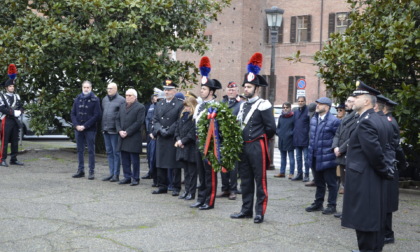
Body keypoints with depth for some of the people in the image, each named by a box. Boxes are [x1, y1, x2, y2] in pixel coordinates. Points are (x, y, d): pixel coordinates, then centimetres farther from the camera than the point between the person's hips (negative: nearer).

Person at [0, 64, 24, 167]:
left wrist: (20, 111, -8)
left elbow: (21, 107, 14)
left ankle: (14, 159, 14)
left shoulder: (17, 96, 16)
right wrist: (12, 112, -21)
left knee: (15, 141, 8)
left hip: (15, 120, 6)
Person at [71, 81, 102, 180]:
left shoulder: (95, 100, -3)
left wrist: (85, 126, -13)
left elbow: (97, 115, -9)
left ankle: (91, 172, 4)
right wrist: (76, 125, -7)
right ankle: (81, 170, 18)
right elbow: (73, 113, 9)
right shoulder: (77, 99, 9)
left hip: (90, 130, -4)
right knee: (80, 150, 10)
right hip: (78, 129, 4)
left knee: (91, 150, 0)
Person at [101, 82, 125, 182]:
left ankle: (116, 174, 3)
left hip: (115, 130, -7)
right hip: (105, 130, 7)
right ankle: (111, 173, 18)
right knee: (109, 152, 11)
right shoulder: (104, 99, 14)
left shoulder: (121, 100, -7)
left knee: (116, 152, -2)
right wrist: (103, 127, 14)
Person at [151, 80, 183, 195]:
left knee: (175, 164, 1)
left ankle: (176, 188, 8)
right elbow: (155, 120, 9)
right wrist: (160, 130, -9)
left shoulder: (180, 104, -3)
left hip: (174, 138, -5)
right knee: (160, 164, 8)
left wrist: (168, 132, -14)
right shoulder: (159, 104, 14)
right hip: (161, 139, 5)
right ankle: (162, 186, 18)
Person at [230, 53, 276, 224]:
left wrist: (260, 139, 2)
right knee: (245, 180, 12)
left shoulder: (263, 105, -10)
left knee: (260, 180, 0)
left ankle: (260, 212, 6)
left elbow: (271, 128, -10)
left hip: (257, 147, -8)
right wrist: (240, 141, 9)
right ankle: (246, 209, 21)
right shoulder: (243, 106, 14)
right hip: (243, 147, 8)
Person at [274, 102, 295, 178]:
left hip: (289, 140, -6)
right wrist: (278, 132, 1)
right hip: (281, 140, 6)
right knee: (283, 157, 14)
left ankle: (291, 173, 6)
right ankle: (282, 172, 21)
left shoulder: (293, 117, -7)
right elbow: (278, 127, 18)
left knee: (291, 157, 2)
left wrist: (290, 133, -19)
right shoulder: (281, 117, 11)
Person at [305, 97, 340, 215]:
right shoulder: (313, 119, 12)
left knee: (331, 183, 4)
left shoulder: (334, 121, -12)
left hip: (327, 158, -7)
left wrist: (335, 150, -11)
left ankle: (332, 205, 13)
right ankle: (318, 203, 27)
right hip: (315, 157, 7)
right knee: (319, 182, 17)